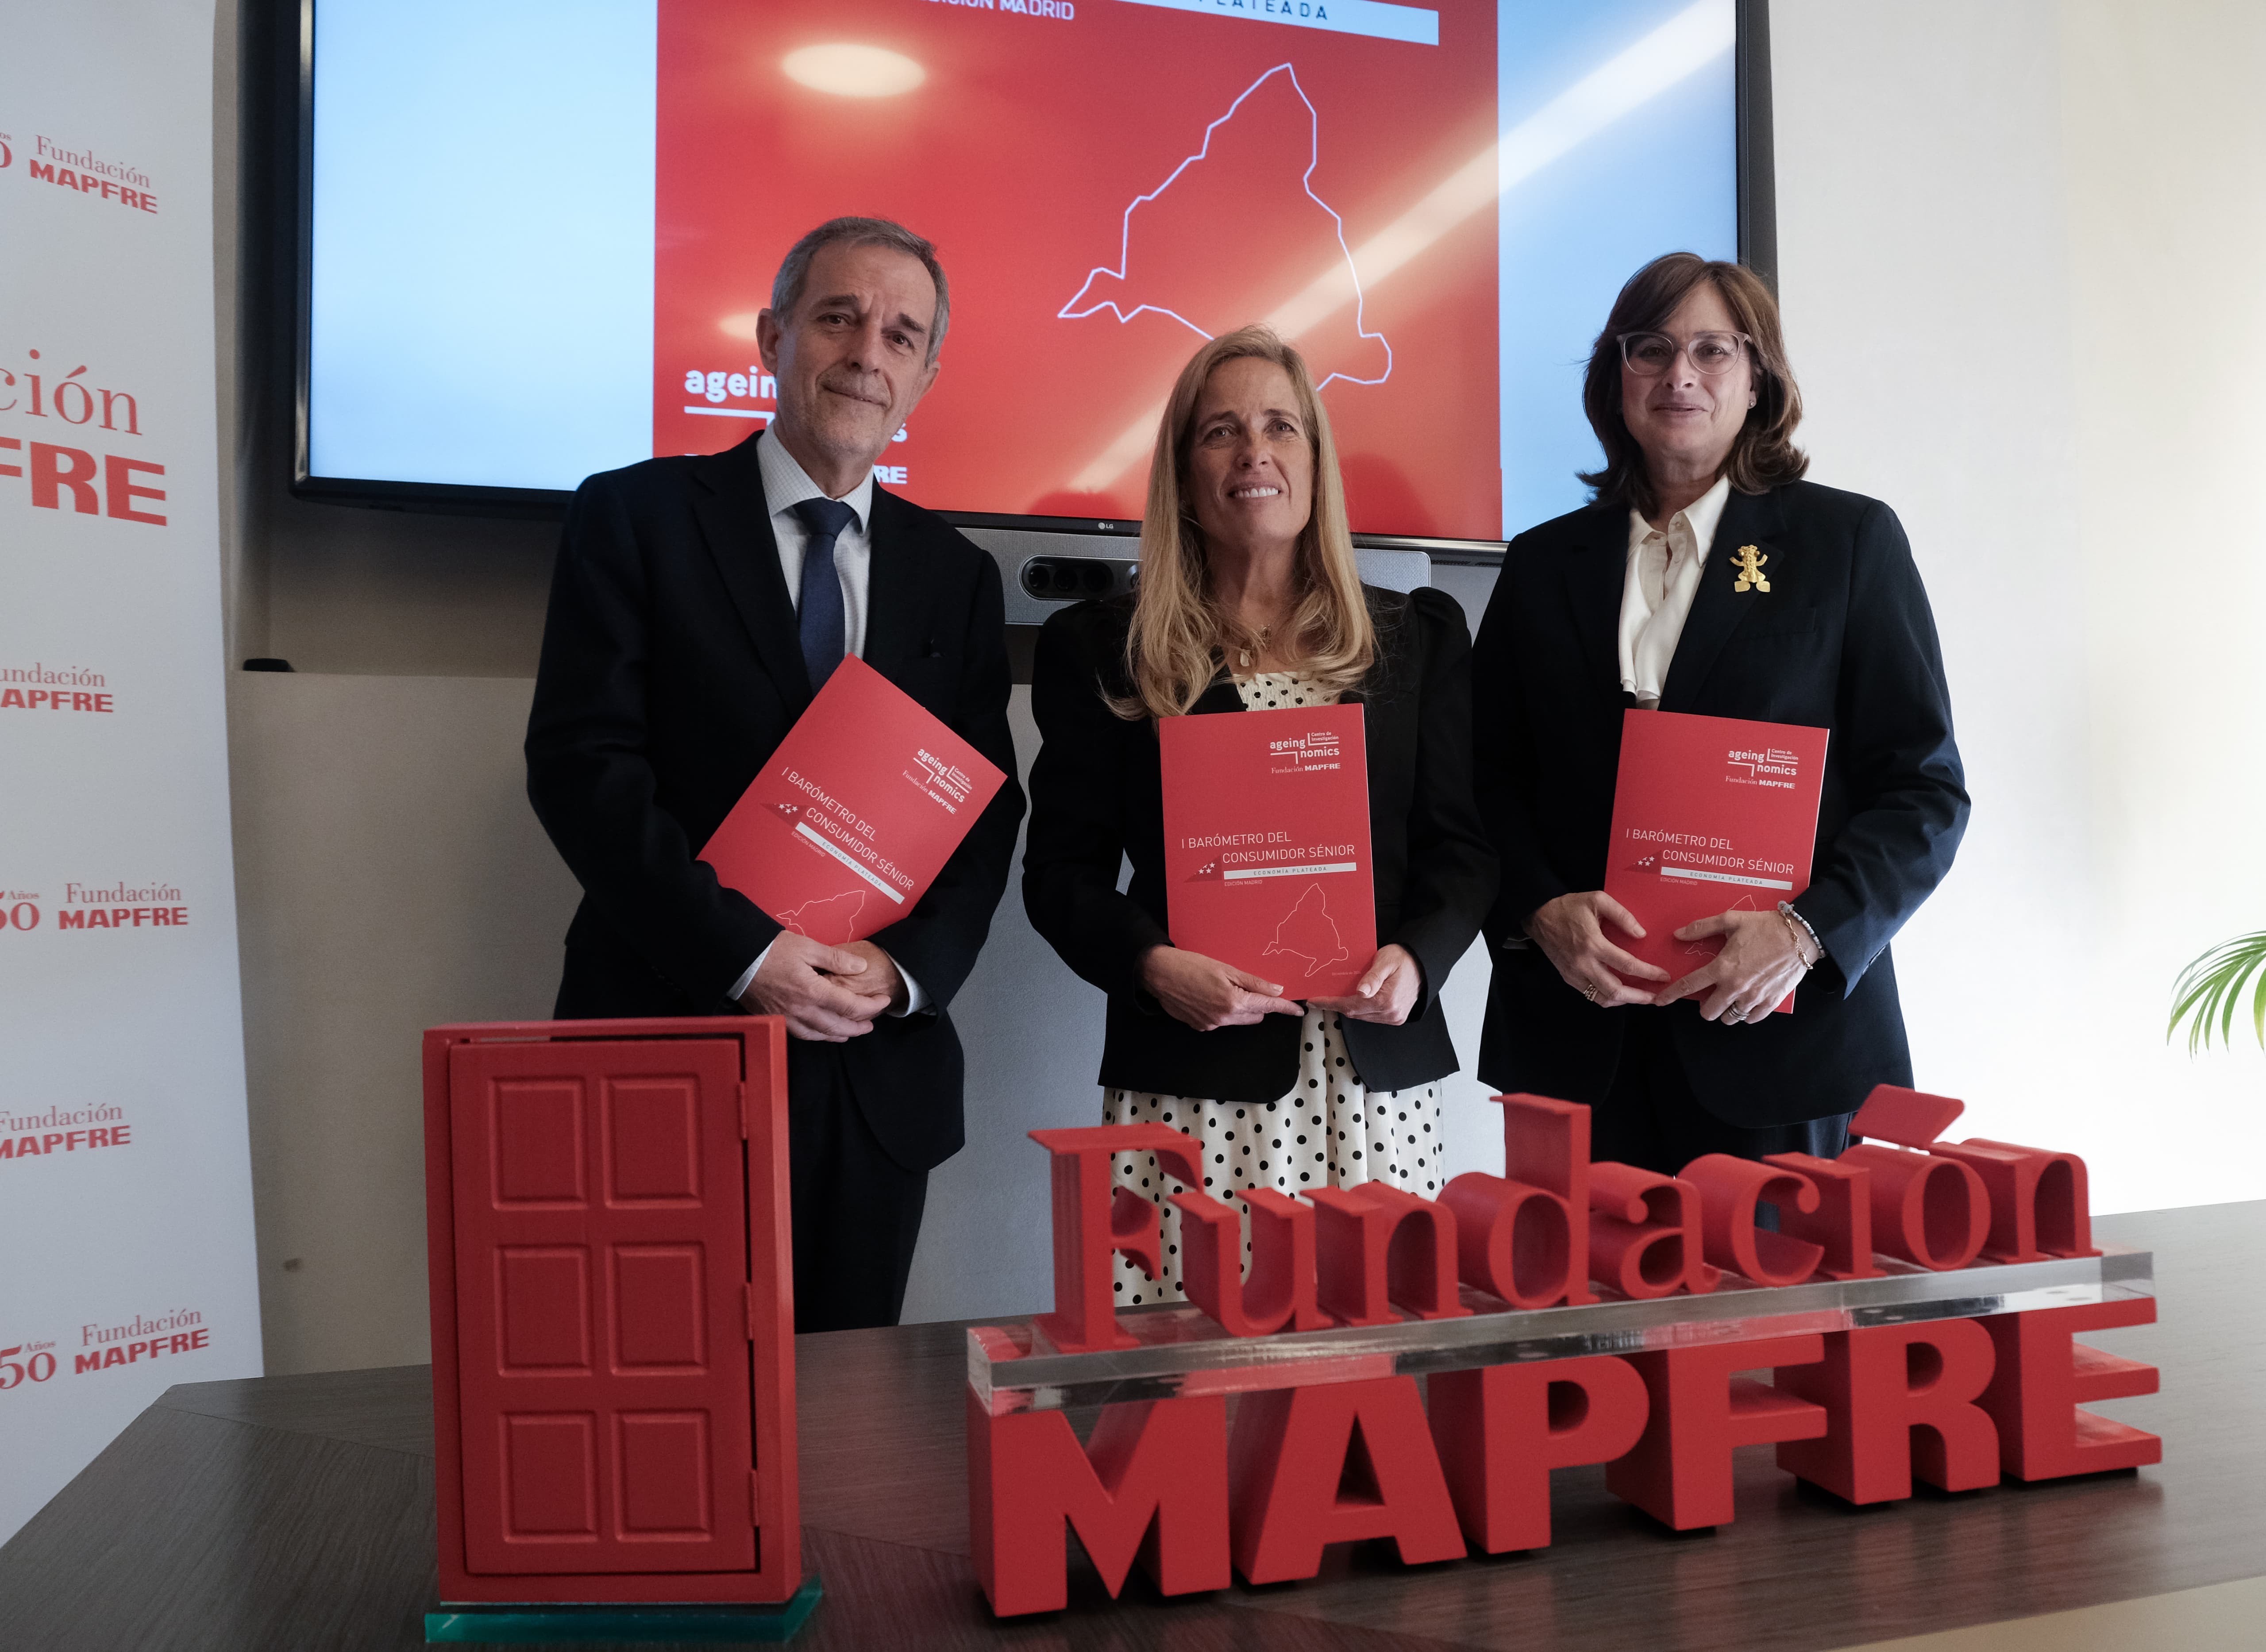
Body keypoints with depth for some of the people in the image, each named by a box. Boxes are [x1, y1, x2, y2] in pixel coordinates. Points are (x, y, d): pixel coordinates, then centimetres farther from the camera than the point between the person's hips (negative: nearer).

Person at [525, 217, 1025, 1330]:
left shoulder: (957, 576, 11)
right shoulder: (635, 517, 0)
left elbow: (989, 809, 7)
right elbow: (581, 761, -9)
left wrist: (910, 969, -11)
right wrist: (744, 953, -17)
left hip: (876, 1075, 4)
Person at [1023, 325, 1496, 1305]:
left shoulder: (1417, 637, 13)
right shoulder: (1102, 652, 7)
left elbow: (1464, 845, 10)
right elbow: (1062, 868, 4)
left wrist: (1413, 958, -9)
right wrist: (1152, 965, -14)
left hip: (1377, 1080, 2)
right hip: (1189, 1086, -2)